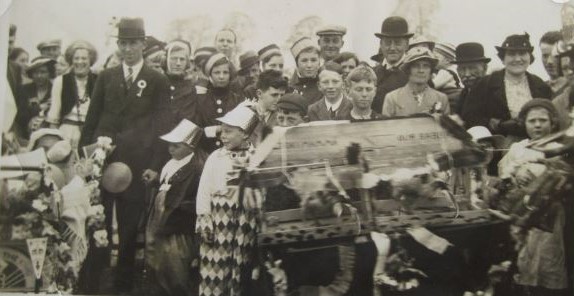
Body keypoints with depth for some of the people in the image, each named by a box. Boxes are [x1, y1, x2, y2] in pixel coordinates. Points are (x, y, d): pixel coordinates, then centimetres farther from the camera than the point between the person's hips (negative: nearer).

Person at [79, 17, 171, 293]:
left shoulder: (158, 81, 4)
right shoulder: (106, 77, 12)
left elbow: (162, 125, -1)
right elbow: (92, 118, 12)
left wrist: (155, 165, -7)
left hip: (136, 165, -2)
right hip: (101, 161, 2)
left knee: (129, 230, 5)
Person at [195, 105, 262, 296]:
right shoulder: (216, 157, 3)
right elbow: (204, 190, 2)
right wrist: (204, 219, -3)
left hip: (245, 222, 0)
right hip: (218, 221, 1)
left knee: (240, 271, 9)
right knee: (214, 271, -1)